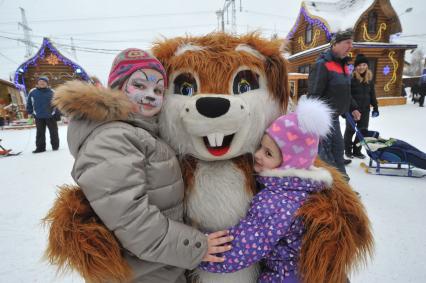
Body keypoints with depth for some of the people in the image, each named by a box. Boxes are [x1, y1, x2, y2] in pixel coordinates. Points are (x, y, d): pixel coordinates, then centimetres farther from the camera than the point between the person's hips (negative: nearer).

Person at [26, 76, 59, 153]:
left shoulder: (52, 92, -4)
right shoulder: (32, 92, 1)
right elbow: (29, 103, 10)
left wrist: (57, 114, -5)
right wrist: (30, 112, 9)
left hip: (51, 116, -2)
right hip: (38, 117, 2)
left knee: (53, 132, 9)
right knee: (40, 133, 8)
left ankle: (55, 145, 23)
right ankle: (40, 147, 15)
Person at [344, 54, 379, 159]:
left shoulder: (369, 77, 7)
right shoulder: (351, 77, -13)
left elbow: (372, 93, 13)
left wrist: (375, 107, 12)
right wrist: (354, 106, -23)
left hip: (365, 109, 6)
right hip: (352, 109, -6)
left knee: (363, 130, 11)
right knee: (350, 130, 7)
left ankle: (357, 151, 24)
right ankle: (348, 150, 23)